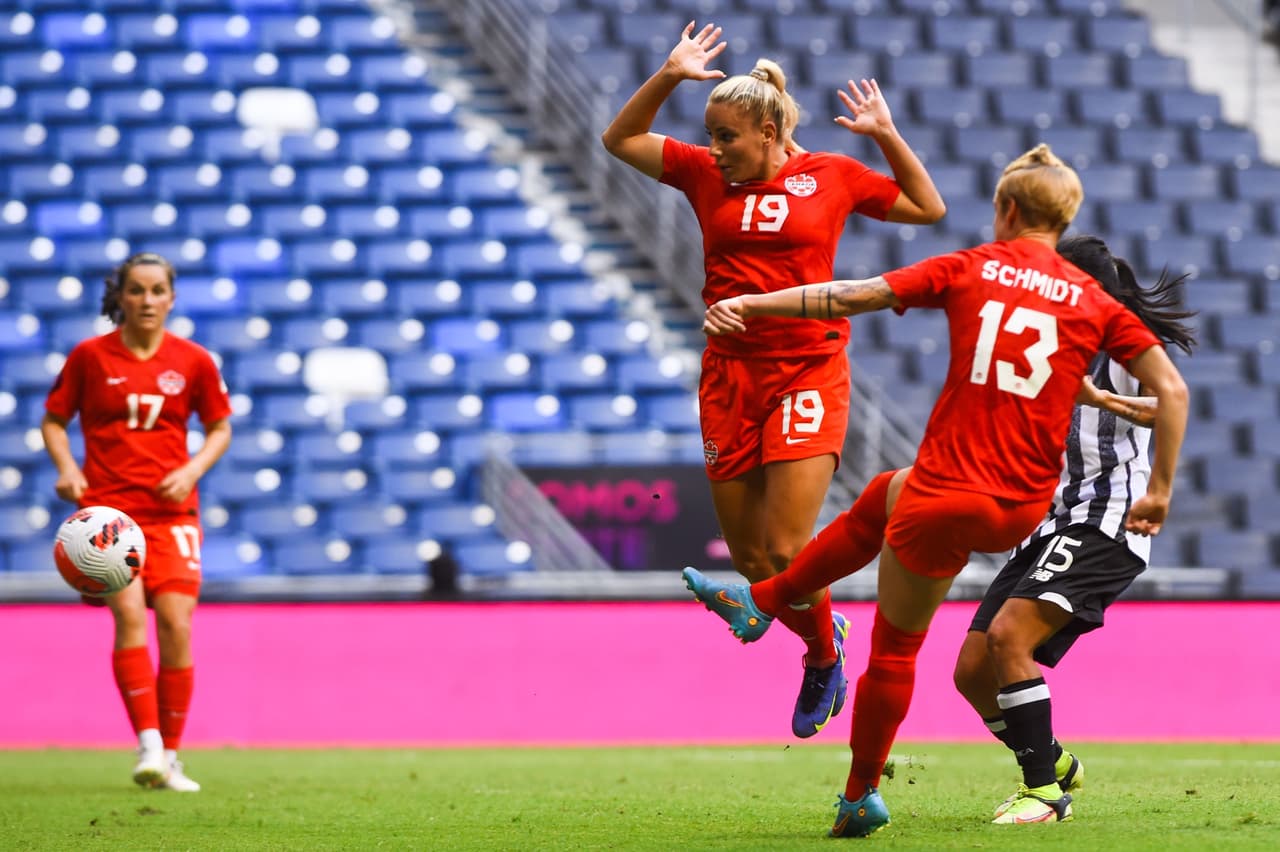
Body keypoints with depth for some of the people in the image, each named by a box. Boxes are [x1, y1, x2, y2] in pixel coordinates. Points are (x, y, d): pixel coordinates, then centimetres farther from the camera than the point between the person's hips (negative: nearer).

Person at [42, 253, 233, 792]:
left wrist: (192, 470, -5)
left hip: (171, 509, 2)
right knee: (130, 612, -20)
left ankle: (169, 756, 5)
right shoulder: (89, 356, 1)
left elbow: (219, 429, 13)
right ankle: (148, 745, -23)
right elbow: (53, 421, 9)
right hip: (108, 506, -1)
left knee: (176, 625, -7)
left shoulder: (193, 362, 4)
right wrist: (66, 467, -9)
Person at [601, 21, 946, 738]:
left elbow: (928, 208, 14)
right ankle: (822, 632, 32)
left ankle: (825, 655, 14)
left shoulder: (831, 176, 4)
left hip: (809, 374, -3)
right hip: (730, 376, 3)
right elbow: (621, 140, 7)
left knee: (786, 551, -14)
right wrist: (669, 78, -3)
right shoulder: (706, 174, 8)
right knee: (750, 559, 4)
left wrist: (887, 137, 3)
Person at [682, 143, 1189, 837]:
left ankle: (860, 797, 26)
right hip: (1024, 509, 4)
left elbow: (851, 298, -4)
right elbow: (1171, 390, -1)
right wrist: (1159, 492, 6)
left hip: (946, 495, -4)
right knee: (883, 496, 31)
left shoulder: (970, 269, -1)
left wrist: (750, 304, 2)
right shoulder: (1095, 302, 5)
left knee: (895, 647, 17)